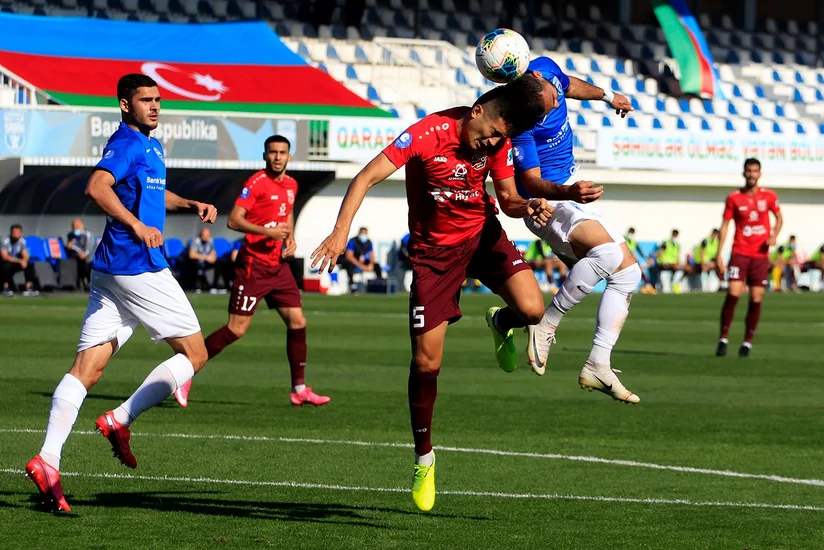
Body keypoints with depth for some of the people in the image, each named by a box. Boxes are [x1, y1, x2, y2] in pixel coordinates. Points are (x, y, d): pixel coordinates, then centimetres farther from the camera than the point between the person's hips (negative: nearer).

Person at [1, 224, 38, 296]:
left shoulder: (22, 241, -7)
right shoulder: (5, 241, -21)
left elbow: (25, 256, -7)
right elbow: (4, 257, -27)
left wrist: (24, 261, -33)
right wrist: (19, 260, -37)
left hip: (16, 263, 5)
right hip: (6, 263, -5)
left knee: (29, 264, -19)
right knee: (5, 265, -38)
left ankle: (28, 288, -19)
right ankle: (6, 288, -24)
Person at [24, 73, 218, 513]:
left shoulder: (150, 146, 22)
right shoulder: (127, 142, -9)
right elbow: (97, 186, -26)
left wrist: (190, 205, 26)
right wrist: (136, 225, -33)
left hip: (111, 270, 9)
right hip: (138, 267, -9)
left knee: (87, 368, -1)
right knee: (193, 353, 1)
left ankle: (47, 459, -10)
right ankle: (120, 420, -6)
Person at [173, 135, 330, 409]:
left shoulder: (291, 184, 12)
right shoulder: (256, 183, -12)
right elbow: (233, 220, -18)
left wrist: (290, 238, 11)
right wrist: (267, 231, -26)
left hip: (278, 265, 7)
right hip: (253, 265, -7)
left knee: (297, 321, 3)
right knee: (237, 328, -10)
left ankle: (299, 389, 12)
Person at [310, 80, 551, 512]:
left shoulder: (497, 141, -9)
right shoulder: (427, 134, -24)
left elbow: (507, 198, 0)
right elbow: (367, 177, -27)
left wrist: (528, 207, -24)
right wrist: (341, 231, -39)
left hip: (482, 234, 3)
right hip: (434, 249, -3)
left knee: (531, 310, -23)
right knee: (426, 362, -7)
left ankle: (500, 323, 17)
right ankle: (424, 459, 14)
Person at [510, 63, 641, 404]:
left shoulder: (546, 70, -8)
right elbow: (532, 184, -27)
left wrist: (607, 96, 28)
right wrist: (568, 192, -45)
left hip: (573, 198, 9)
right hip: (546, 204, -9)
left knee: (628, 272, 3)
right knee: (608, 252, -33)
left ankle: (597, 366, 1)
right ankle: (545, 325, -18)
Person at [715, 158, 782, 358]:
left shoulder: (768, 196, 3)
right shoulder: (733, 198, -1)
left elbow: (779, 217, 17)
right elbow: (725, 225, 1)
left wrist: (774, 236, -4)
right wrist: (719, 255, -5)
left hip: (761, 254, 1)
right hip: (740, 253, -1)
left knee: (756, 300, 0)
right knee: (733, 294, -14)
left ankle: (748, 342, 11)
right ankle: (723, 339, -5)